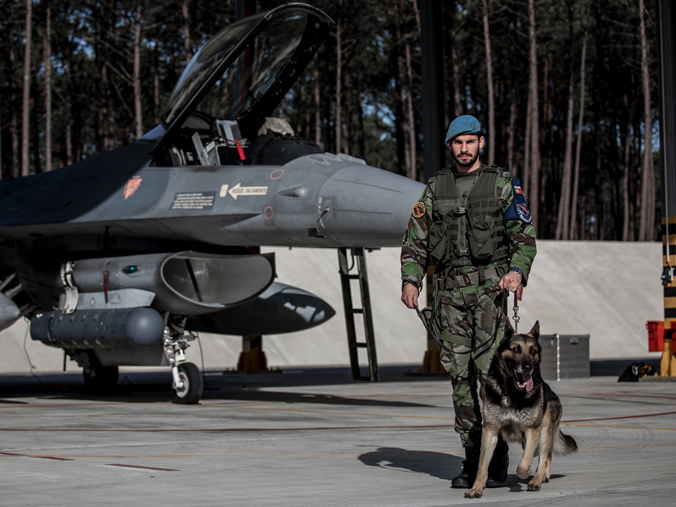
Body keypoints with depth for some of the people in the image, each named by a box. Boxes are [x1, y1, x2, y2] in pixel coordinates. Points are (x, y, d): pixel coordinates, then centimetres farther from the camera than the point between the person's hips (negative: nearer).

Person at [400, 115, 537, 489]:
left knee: (491, 371, -11)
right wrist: (410, 280, -3)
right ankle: (472, 459, 7)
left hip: (489, 286, -3)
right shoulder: (435, 188, 14)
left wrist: (518, 270, -19)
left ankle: (498, 461, -5)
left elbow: (525, 235, 0)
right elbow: (415, 239, 12)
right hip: (450, 289, 3)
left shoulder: (502, 184, 5)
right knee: (460, 374, 2)